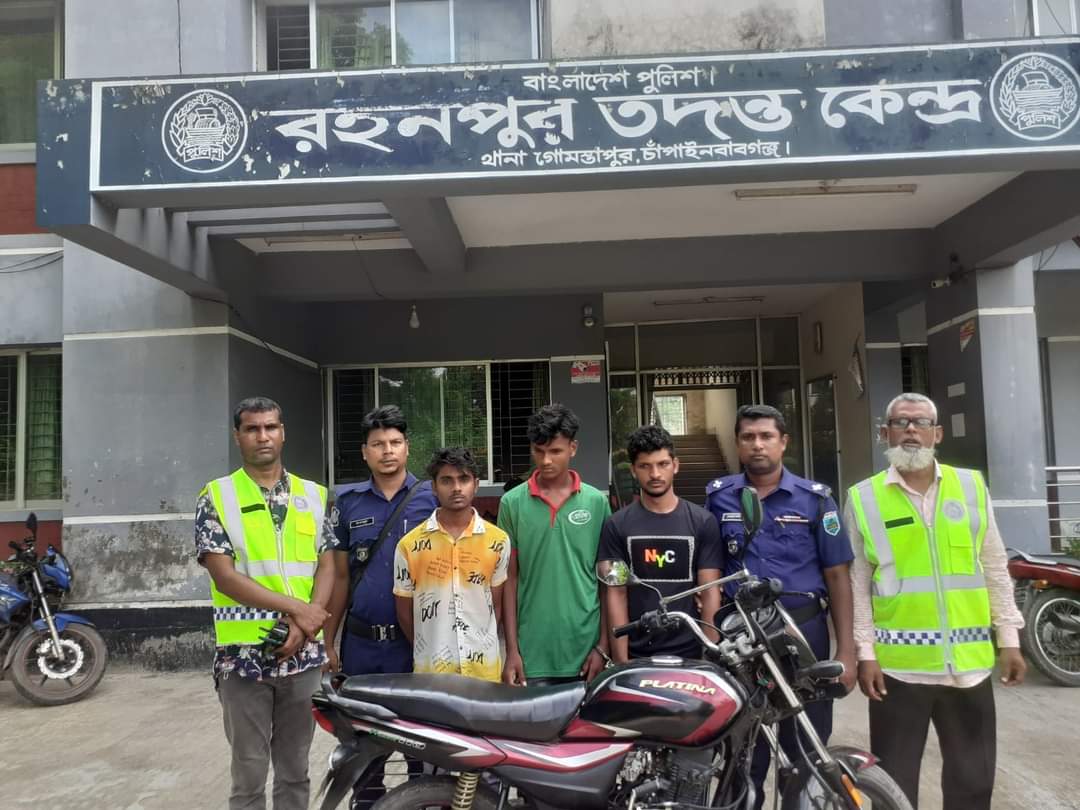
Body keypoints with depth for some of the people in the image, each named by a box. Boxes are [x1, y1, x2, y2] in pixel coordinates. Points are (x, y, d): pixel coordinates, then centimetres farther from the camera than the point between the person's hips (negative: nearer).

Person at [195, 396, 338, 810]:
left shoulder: (313, 495, 8)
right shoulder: (216, 497, -2)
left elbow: (326, 566, 4)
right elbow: (225, 576, -10)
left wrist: (303, 625, -12)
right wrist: (295, 607, -16)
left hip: (303, 654, 3)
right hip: (244, 655, -3)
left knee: (295, 771, 14)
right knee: (249, 775, 8)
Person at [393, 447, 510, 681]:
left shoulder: (498, 541, -1)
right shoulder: (409, 545, -4)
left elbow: (497, 604, 7)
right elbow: (405, 613, 4)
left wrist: (480, 647, 5)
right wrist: (430, 652, 9)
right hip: (430, 670, -1)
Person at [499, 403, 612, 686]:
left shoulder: (597, 502, 1)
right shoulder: (512, 503, 0)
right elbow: (509, 579, 3)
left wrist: (603, 646, -1)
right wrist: (512, 650, -1)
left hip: (585, 650, 1)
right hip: (532, 653, 0)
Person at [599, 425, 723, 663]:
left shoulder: (703, 522, 1)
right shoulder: (616, 525, 0)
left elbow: (710, 594, 0)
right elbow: (616, 595, -2)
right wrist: (620, 660, -7)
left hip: (689, 654, 0)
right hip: (636, 655, 0)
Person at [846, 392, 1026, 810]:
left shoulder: (971, 486, 5)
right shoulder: (862, 497, -2)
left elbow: (995, 570, 9)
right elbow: (857, 585, 0)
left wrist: (1009, 639, 6)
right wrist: (865, 653, -4)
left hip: (969, 662, 2)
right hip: (897, 664, -2)